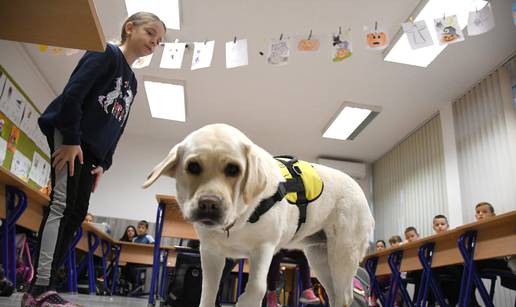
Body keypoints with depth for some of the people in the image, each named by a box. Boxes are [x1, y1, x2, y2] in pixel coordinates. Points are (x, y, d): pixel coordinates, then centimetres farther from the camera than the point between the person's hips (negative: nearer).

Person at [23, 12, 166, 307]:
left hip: (90, 149, 8)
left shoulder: (132, 82, 23)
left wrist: (102, 163, 11)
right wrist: (71, 139, -19)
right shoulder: (106, 53, -1)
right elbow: (73, 92, -14)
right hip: (69, 137, -8)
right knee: (62, 205, -14)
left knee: (76, 214, 1)